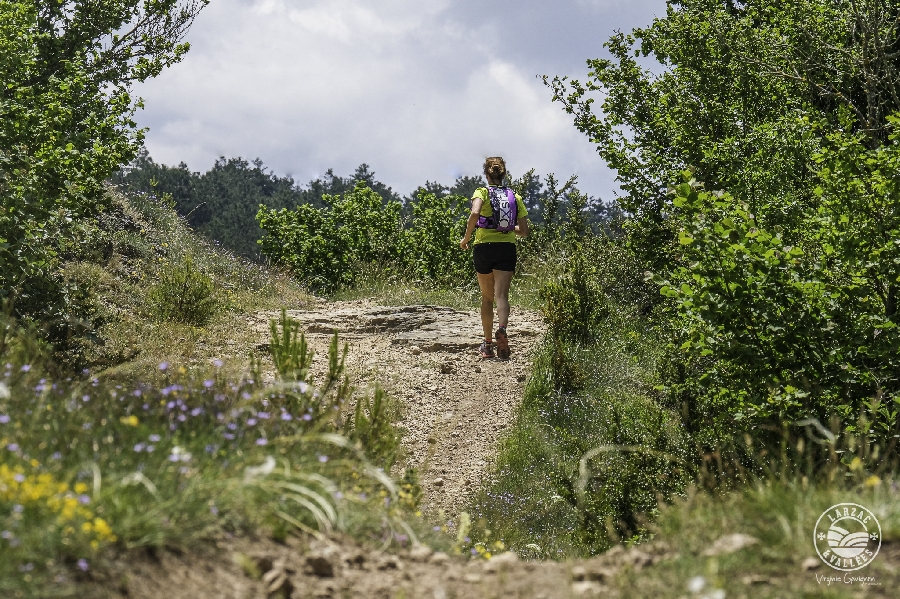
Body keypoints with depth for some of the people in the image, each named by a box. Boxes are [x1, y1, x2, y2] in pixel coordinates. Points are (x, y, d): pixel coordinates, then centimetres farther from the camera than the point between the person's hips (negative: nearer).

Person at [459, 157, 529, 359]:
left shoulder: (482, 192, 0)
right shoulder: (516, 197, 9)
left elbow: (475, 213, -22)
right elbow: (524, 231, 8)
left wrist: (466, 238, -10)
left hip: (484, 247, -1)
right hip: (507, 249, 1)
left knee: (487, 297, 13)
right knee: (501, 295, -8)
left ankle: (487, 344, 18)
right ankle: (502, 329, -37)